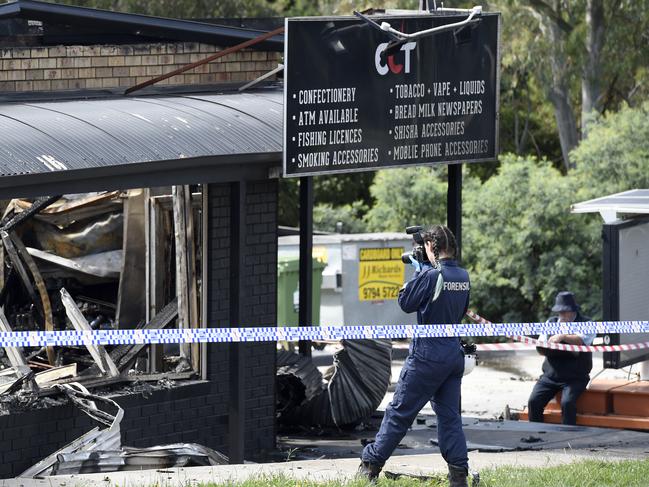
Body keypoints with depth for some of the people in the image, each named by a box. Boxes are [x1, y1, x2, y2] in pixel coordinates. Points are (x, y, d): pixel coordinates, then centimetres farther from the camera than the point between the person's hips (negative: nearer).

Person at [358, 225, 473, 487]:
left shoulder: (432, 276, -17)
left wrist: (419, 271, 2)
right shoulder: (463, 277, 5)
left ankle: (371, 464, 5)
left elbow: (406, 302, -9)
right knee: (450, 415, 8)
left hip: (427, 355, -6)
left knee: (399, 411, 0)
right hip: (454, 355, 6)